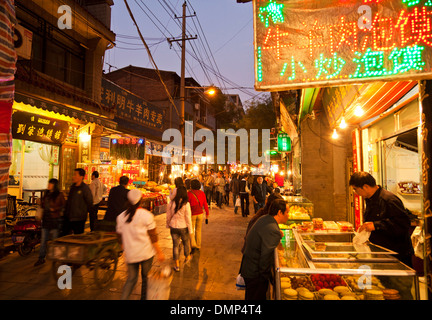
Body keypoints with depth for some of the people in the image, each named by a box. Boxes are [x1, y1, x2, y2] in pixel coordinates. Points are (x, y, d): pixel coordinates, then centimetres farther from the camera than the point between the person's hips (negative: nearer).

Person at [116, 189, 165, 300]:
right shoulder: (146, 215, -12)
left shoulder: (121, 216, 1)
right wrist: (159, 252, -1)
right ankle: (144, 298, 27)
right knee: (146, 278, 16)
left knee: (131, 279, 16)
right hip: (146, 253, -3)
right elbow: (153, 237, -10)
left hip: (130, 254, 3)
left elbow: (120, 237, 8)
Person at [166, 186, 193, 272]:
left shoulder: (171, 203, -9)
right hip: (183, 227, -2)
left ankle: (177, 265, 17)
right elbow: (188, 218, -13)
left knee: (175, 245, 11)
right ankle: (187, 257, 44)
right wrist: (190, 230, -3)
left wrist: (168, 225, 20)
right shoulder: (186, 204, -18)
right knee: (186, 242, 23)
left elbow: (168, 216, 2)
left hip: (173, 227, 2)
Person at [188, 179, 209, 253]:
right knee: (198, 230, 19)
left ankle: (193, 245, -8)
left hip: (192, 214, -4)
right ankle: (198, 246, 28)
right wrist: (207, 216, 9)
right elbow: (205, 205, 2)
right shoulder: (202, 193, 0)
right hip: (200, 214, 4)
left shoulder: (189, 194, -13)